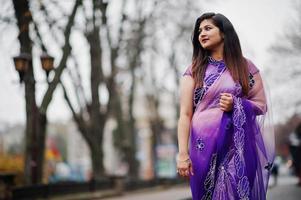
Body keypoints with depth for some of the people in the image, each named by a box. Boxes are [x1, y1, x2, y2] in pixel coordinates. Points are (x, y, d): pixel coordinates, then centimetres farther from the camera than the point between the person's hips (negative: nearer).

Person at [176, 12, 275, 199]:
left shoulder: (246, 67, 6)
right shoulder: (194, 71, 6)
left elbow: (262, 106, 8)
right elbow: (185, 114, -1)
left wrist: (236, 105, -12)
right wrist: (183, 154, -10)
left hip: (239, 145, 0)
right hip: (205, 147, 0)